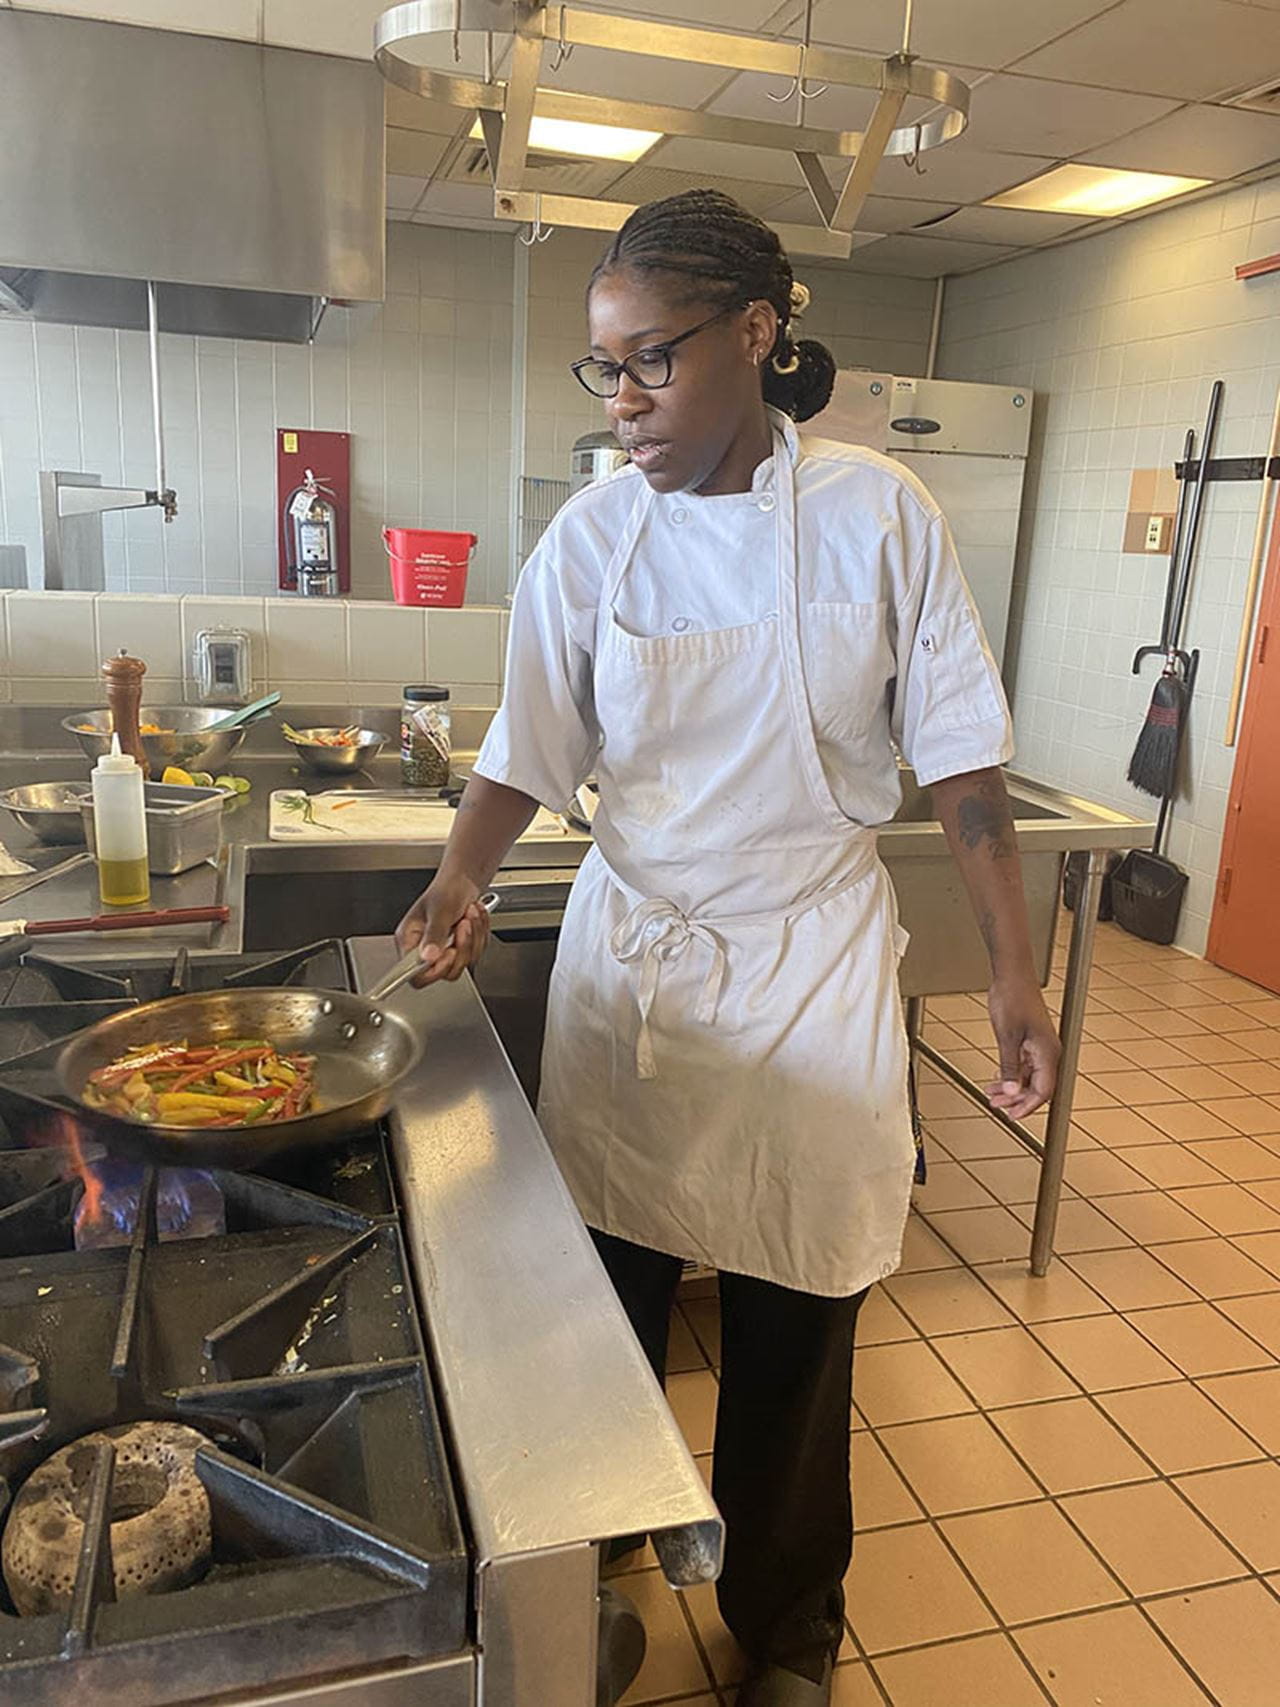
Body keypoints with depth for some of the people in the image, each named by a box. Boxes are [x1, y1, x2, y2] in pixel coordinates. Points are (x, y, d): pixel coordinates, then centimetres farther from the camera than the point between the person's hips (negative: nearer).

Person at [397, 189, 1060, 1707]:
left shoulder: (876, 512, -6)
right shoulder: (592, 538, -3)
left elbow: (959, 756, -2)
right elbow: (527, 757, 0)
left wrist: (1012, 971, -2)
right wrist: (458, 882, -19)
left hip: (816, 958, -1)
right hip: (634, 954, 1)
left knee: (794, 1335, 10)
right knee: (611, 1311, 12)